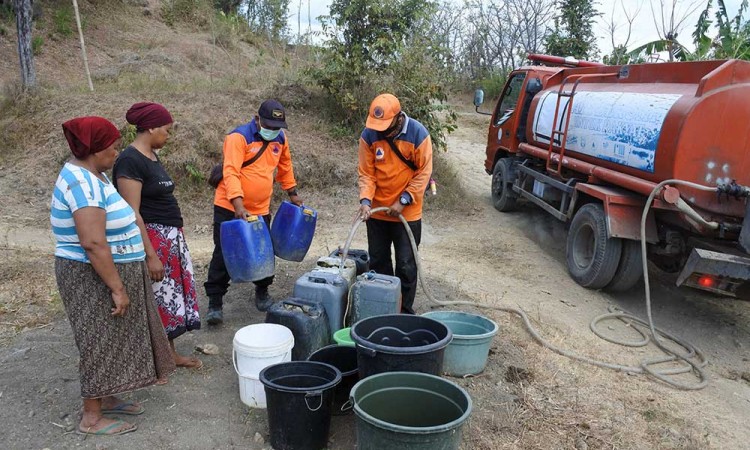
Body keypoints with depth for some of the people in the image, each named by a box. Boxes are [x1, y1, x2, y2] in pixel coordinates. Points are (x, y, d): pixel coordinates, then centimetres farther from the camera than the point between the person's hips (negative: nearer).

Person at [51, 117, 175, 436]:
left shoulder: (90, 175, 9)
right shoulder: (82, 182, -23)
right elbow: (93, 243, -30)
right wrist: (117, 288, -26)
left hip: (107, 272, 10)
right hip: (94, 277, -10)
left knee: (112, 339, 18)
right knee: (100, 343, 1)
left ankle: (105, 399, 32)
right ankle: (91, 418, 15)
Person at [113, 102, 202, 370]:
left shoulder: (151, 156, 11)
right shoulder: (130, 161, -18)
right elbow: (133, 214, -22)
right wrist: (151, 255, -23)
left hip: (170, 237, 9)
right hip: (151, 240, -9)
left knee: (172, 293, 15)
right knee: (155, 299, 3)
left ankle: (170, 353, 29)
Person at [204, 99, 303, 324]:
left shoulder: (280, 139, 4)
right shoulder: (239, 137, -16)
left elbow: (285, 167, 21)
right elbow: (231, 172, -25)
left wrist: (292, 193, 22)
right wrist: (238, 204, -35)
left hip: (261, 210, 5)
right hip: (230, 208, -5)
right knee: (223, 255, 0)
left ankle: (262, 292, 34)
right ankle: (215, 303, 9)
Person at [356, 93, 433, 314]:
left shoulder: (418, 134, -14)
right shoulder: (369, 135, -9)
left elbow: (423, 173, -10)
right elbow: (366, 173, -6)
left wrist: (403, 201, -16)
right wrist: (365, 200, -21)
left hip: (407, 213, -2)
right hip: (377, 211, 3)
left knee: (406, 265, 4)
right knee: (378, 261, 13)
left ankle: (405, 310, 18)